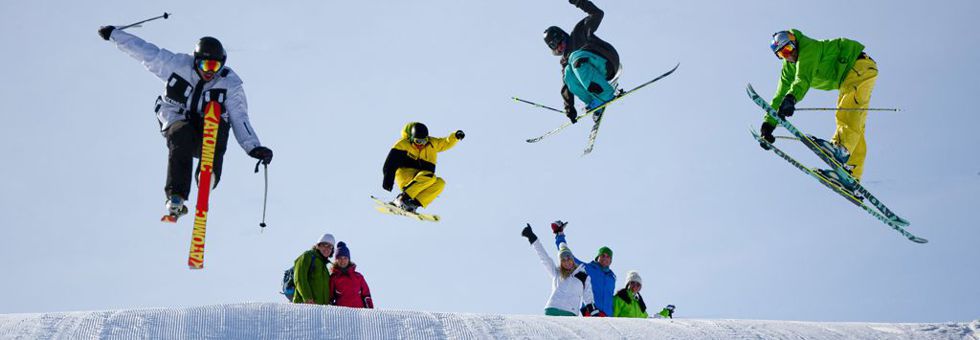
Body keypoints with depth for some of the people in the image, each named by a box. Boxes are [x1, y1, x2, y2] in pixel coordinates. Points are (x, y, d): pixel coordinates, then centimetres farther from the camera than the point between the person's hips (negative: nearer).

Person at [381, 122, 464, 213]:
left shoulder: (432, 144, 9)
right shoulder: (403, 144, -4)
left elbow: (446, 143, 24)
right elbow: (390, 164, -6)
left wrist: (455, 136, 5)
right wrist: (388, 180, -15)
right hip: (404, 175, -6)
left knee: (440, 183, -23)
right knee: (430, 177, -31)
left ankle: (414, 204, -27)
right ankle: (402, 198, -30)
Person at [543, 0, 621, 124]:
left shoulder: (579, 33, 12)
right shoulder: (565, 61, 26)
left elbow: (597, 14, 0)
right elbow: (566, 87, 20)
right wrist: (569, 108, 9)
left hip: (608, 62, -6)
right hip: (602, 75, 6)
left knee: (576, 59, -28)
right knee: (568, 74, -13)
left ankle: (605, 95, -31)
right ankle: (595, 103, -17)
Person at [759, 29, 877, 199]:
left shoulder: (809, 47, -22)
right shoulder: (789, 67, 4)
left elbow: (804, 78, -38)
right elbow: (781, 94, 4)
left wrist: (791, 98, -55)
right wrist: (768, 124, -4)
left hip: (861, 65, -9)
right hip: (847, 79, 9)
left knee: (848, 110, -33)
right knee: (855, 127, 0)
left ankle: (842, 147, -54)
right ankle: (852, 176, -7)